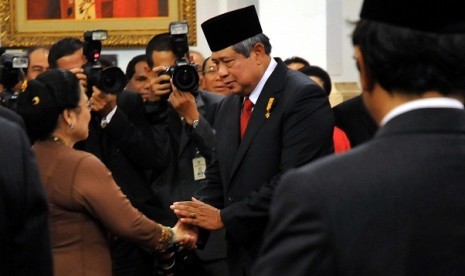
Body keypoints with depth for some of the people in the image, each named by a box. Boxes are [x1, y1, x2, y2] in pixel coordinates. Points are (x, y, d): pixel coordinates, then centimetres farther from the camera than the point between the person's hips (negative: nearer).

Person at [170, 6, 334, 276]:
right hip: (243, 253, 7)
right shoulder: (230, 105, 12)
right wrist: (195, 219, -6)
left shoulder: (303, 97, -15)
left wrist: (224, 217, -18)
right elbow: (219, 174, 14)